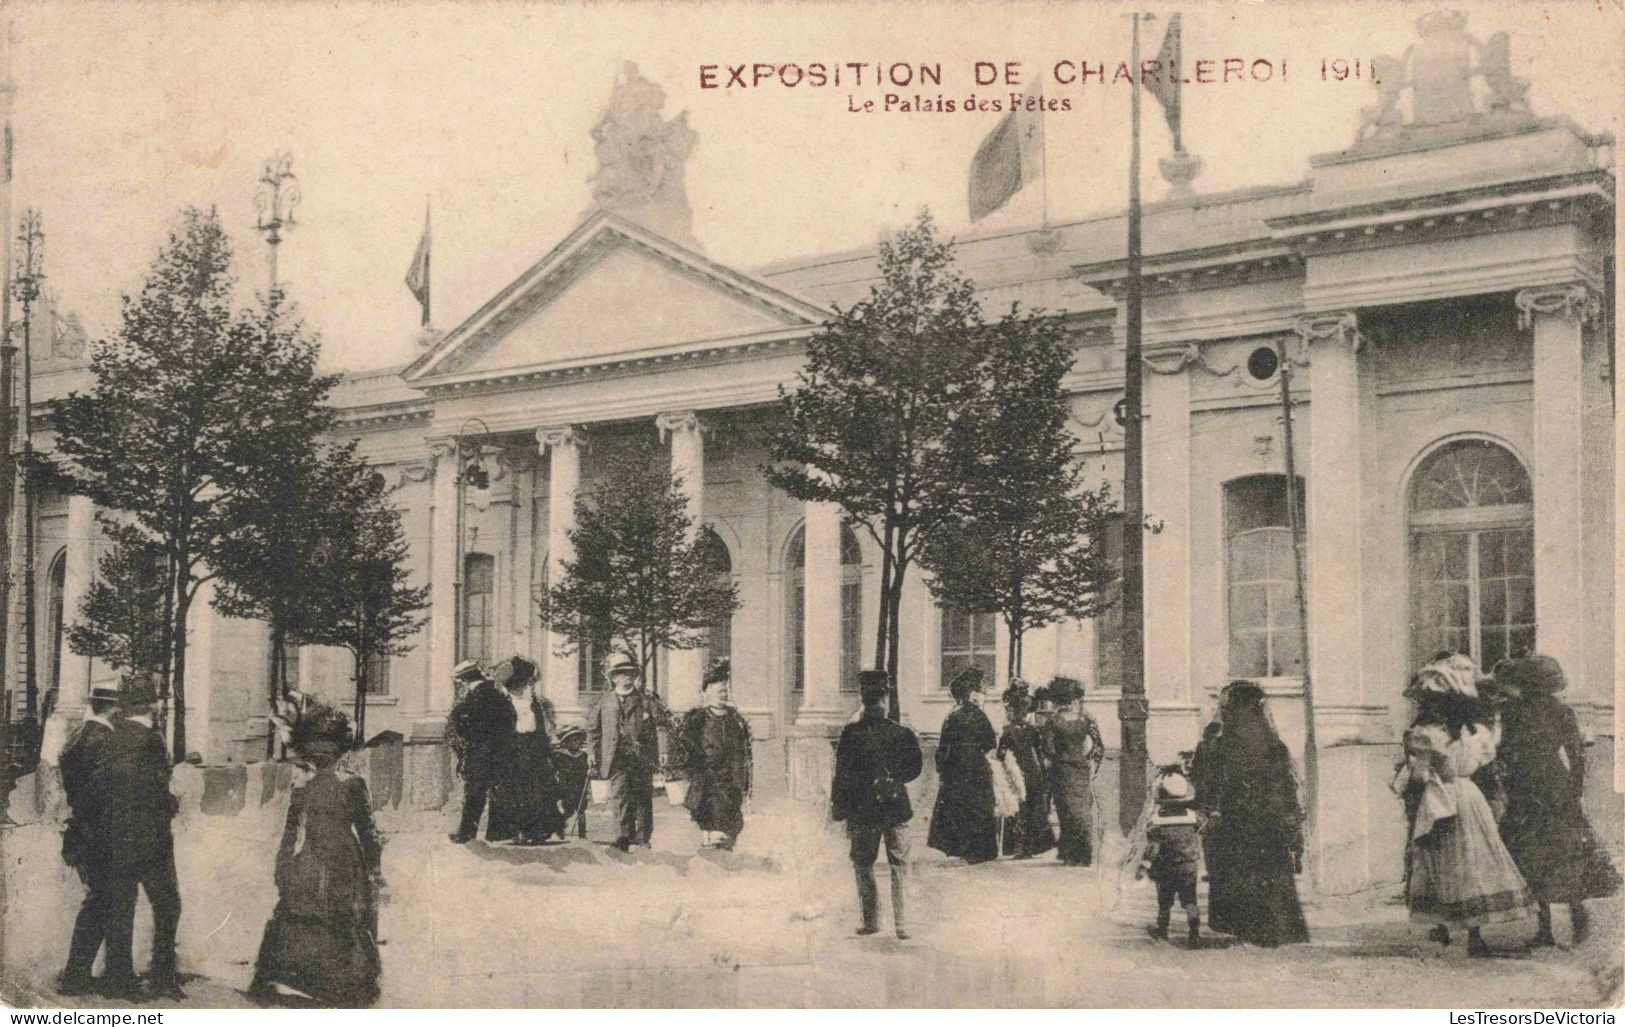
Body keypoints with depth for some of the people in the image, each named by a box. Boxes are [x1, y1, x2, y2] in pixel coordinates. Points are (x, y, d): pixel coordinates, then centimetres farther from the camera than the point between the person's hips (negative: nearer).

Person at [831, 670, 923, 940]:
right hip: (896, 807, 1)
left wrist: (837, 806, 4)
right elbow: (915, 768, 2)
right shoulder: (901, 733, -6)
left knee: (863, 865, 14)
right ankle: (901, 923, 2)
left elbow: (841, 773, -5)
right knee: (899, 866, 7)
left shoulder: (851, 733, -9)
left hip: (862, 809, -1)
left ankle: (871, 920, 13)